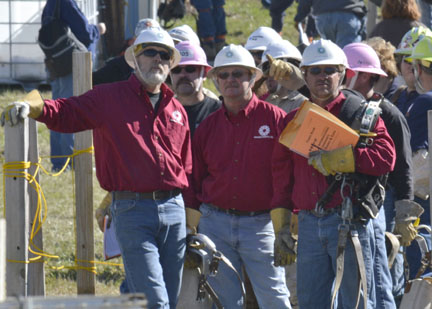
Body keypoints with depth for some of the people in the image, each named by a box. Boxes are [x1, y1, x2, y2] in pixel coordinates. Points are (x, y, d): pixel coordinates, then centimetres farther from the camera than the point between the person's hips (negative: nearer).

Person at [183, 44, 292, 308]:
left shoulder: (275, 118, -1)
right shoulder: (208, 126, 11)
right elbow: (194, 178, 14)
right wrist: (191, 229, 9)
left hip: (260, 224, -4)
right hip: (215, 224, 4)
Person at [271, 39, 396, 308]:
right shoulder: (294, 120, 16)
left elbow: (385, 159, -13)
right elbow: (282, 173, 19)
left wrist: (336, 158, -17)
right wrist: (282, 222, 12)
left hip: (350, 222, -5)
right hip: (309, 223, 5)